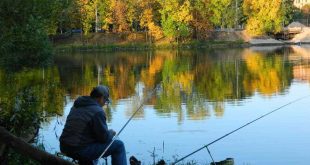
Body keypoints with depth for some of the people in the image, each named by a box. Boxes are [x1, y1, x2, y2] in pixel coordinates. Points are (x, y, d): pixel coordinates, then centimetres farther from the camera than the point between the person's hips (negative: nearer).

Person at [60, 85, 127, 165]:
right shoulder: (97, 111, -13)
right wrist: (111, 133, 11)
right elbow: (104, 137, -11)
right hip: (81, 150, -9)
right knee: (118, 145, 0)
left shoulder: (76, 107, 13)